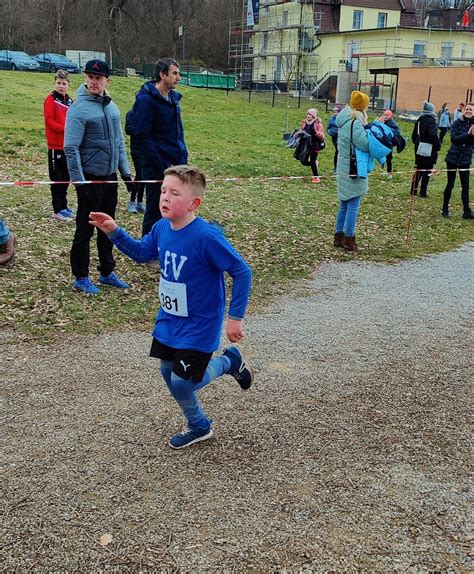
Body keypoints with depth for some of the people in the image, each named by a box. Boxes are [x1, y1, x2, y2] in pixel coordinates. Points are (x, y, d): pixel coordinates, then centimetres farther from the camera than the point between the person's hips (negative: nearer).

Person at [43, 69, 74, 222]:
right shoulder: (51, 99, -6)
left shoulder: (69, 100, 13)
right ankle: (58, 210, 2)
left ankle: (63, 206, 23)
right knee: (57, 178, -2)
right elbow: (49, 120, -14)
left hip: (68, 146, 7)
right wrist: (64, 129, -20)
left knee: (66, 178, 12)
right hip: (56, 145, -7)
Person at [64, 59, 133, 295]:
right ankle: (80, 278, 12)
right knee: (85, 229, 1)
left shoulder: (112, 107, 9)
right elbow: (71, 148, -16)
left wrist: (125, 171, 11)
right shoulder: (79, 109, -13)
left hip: (110, 177, 7)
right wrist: (79, 181, -20)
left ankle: (107, 272, 28)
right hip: (90, 178, -7)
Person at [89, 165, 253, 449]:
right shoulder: (161, 228, -7)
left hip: (199, 326, -7)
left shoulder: (207, 237, -28)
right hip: (169, 320, 7)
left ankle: (230, 361, 23)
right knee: (169, 373, 16)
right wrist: (114, 232, -3)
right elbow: (142, 253, 13)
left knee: (182, 382, -4)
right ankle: (199, 426, 39)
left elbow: (242, 272, -22)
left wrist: (235, 317, -20)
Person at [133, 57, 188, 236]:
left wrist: (183, 158, 12)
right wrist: (158, 165, -20)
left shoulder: (173, 98, 14)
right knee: (155, 212, 0)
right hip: (157, 167, -8)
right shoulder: (146, 99, -12)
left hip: (176, 165, 8)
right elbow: (142, 136, -17)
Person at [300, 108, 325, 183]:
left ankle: (316, 177, 12)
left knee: (312, 161, -5)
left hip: (314, 146, -5)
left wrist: (315, 133, -29)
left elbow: (321, 135, -12)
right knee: (304, 161, 4)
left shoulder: (318, 123, -8)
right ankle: (315, 163, 35)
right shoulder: (304, 123, 7)